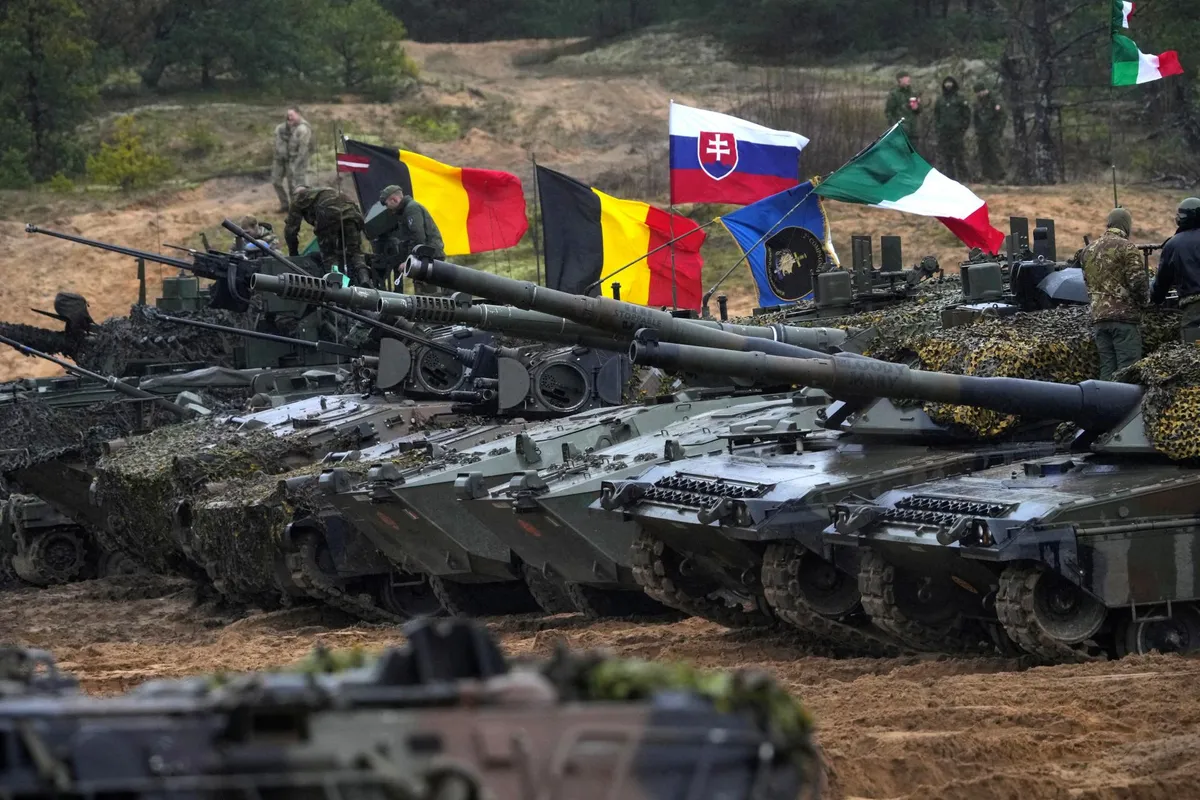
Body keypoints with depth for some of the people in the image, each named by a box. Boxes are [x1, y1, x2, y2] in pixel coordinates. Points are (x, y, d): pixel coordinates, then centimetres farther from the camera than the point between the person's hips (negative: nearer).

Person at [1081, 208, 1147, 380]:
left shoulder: (1089, 250, 15)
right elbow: (1137, 282, -11)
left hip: (1097, 316, 6)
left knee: (1107, 368, 9)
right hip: (1124, 315, -6)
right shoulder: (1127, 248, -7)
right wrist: (1141, 301, 6)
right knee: (1127, 369, -8)